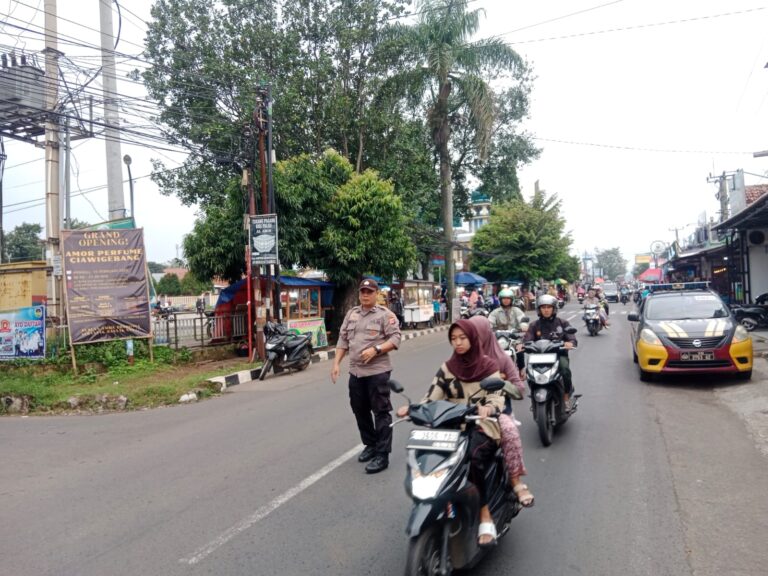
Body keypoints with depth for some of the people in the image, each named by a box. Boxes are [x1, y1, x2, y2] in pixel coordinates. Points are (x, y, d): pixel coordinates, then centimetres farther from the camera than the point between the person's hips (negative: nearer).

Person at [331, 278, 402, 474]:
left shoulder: (385, 314, -5)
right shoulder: (351, 314, 13)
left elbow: (395, 339, -12)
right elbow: (343, 340, 13)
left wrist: (375, 349, -23)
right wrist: (336, 363, 5)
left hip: (377, 372, -6)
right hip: (356, 371, 7)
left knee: (381, 412, -2)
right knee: (360, 411, 16)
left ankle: (382, 455, 4)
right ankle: (371, 445, 33)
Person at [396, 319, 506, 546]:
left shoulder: (489, 366, 1)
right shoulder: (446, 368, 10)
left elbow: (497, 398, -9)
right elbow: (431, 398, 2)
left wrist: (487, 408, -32)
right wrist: (411, 408, -18)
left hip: (482, 426, -3)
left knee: (473, 459, -34)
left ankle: (485, 518, -20)